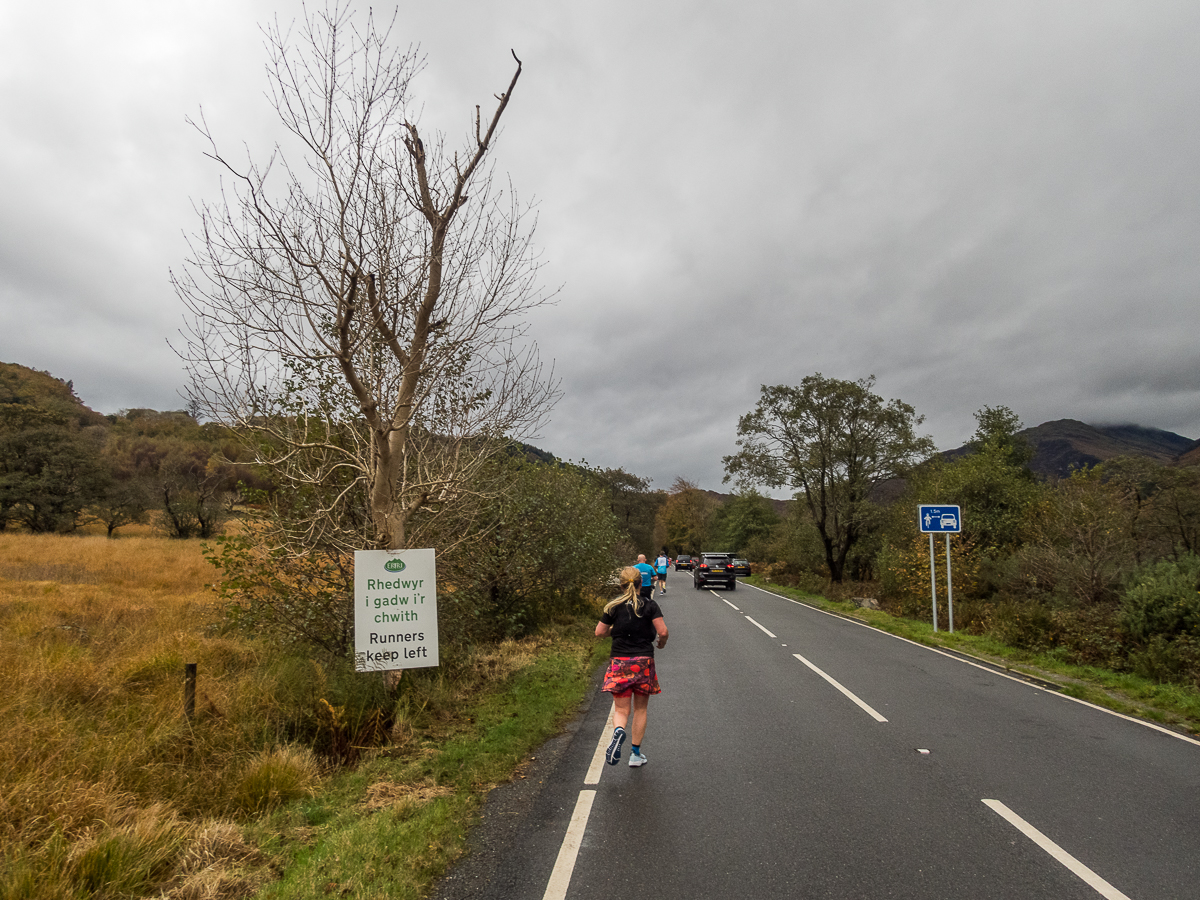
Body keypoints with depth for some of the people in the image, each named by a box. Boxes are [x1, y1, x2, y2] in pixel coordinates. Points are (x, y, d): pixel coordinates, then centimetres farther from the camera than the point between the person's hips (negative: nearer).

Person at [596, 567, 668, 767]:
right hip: (644, 661, 0)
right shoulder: (650, 605, -4)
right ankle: (635, 754, 18)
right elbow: (663, 631, -10)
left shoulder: (613, 607, -1)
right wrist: (661, 643, 11)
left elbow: (599, 632, 3)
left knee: (621, 709, 6)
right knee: (640, 709, 15)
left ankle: (618, 730, -26)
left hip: (620, 662, 0)